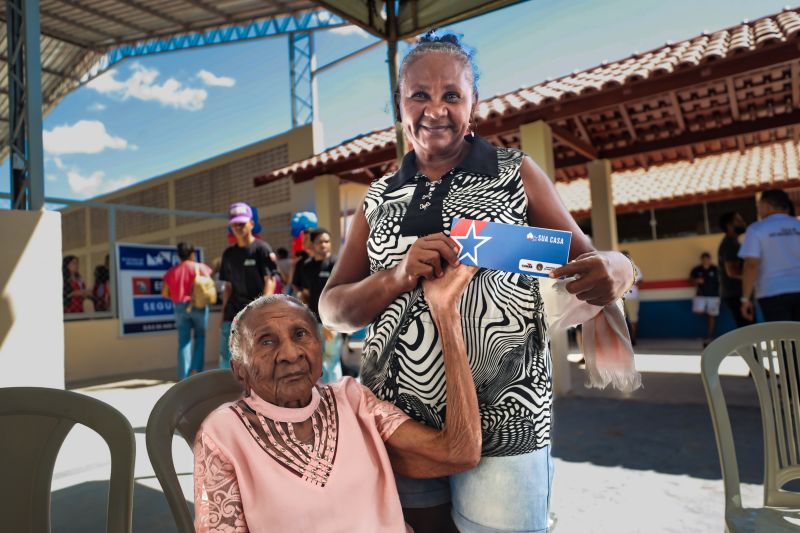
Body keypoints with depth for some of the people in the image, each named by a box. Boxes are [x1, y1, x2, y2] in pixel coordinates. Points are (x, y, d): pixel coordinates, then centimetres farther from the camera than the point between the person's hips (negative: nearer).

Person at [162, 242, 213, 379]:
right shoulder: (200, 267, 1)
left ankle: (184, 376, -1)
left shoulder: (171, 271, 11)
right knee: (200, 337, 9)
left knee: (184, 341, 3)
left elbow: (164, 293, 8)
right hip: (198, 306, -3)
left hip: (180, 307, 3)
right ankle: (196, 369, -2)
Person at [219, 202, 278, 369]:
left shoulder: (262, 249, -3)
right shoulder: (228, 253, 14)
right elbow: (228, 286, 18)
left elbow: (270, 281, -10)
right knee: (226, 358, 6)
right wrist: (224, 314, 13)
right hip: (233, 314, 6)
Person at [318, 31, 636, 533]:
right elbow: (332, 309, 3)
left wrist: (617, 268, -21)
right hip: (399, 417, 3)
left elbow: (581, 261, 2)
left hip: (502, 419, -2)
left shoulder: (516, 173, 2)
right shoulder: (380, 198, 7)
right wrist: (399, 276, -16)